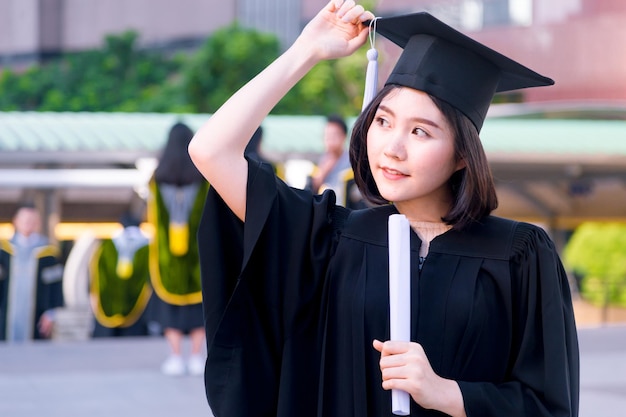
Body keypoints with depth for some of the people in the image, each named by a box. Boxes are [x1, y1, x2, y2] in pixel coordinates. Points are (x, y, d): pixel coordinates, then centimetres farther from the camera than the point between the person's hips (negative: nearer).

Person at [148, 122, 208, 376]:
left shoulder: (158, 175, 0)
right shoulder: (203, 174, -3)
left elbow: (152, 214, 4)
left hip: (167, 250, 1)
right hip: (197, 248, -1)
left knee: (170, 304, 6)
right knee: (198, 301, 6)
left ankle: (175, 357, -1)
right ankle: (197, 358, 2)